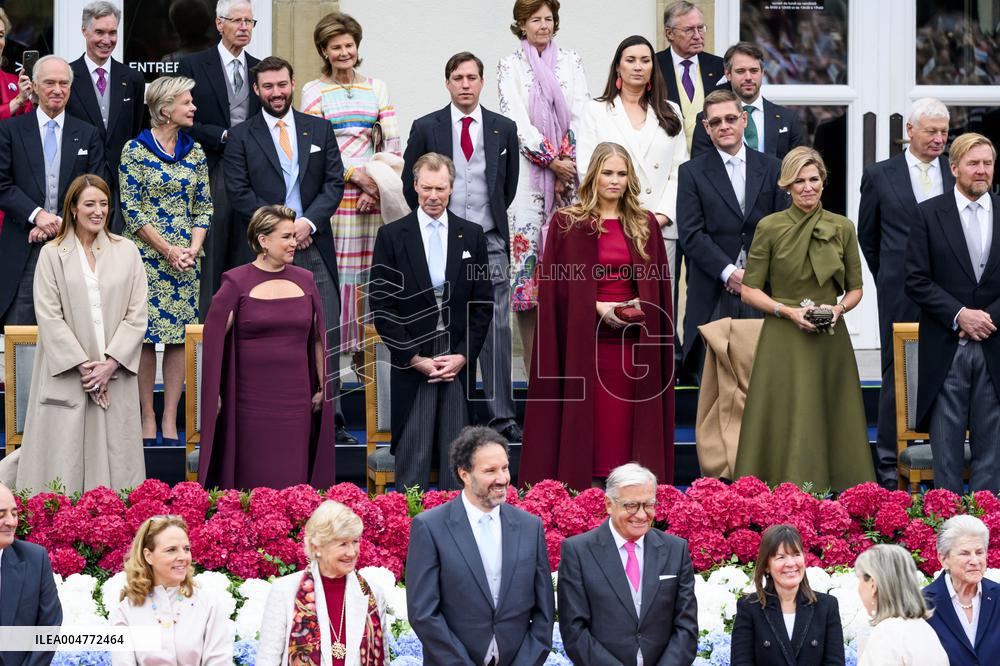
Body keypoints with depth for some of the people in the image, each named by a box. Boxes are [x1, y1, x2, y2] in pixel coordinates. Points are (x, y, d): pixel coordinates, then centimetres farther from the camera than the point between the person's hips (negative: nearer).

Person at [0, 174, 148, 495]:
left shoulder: (126, 251, 7)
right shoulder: (52, 254, 1)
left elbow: (136, 315, 3)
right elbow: (49, 317, -4)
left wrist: (111, 363, -8)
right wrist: (83, 365, -12)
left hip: (115, 373, 2)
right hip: (66, 375, -2)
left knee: (114, 454, 3)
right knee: (63, 456, -2)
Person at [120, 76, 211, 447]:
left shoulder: (194, 153, 10)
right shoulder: (135, 150, -4)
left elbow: (203, 207, 11)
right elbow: (131, 209, -8)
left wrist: (193, 249, -5)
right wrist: (167, 250, -12)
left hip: (185, 258, 4)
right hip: (146, 255, -4)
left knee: (179, 336, 1)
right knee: (145, 335, -4)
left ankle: (170, 421, 5)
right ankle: (147, 420, 3)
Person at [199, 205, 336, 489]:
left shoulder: (305, 280, 9)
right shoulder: (236, 282, -2)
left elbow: (318, 338, 15)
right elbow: (213, 339, -1)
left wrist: (323, 388, 12)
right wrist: (214, 395, -3)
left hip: (296, 399, 3)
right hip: (251, 399, -3)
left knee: (294, 477, 3)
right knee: (253, 477, 1)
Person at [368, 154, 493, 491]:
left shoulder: (472, 235, 9)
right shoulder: (392, 235, 3)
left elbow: (483, 302, 9)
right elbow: (381, 305, 0)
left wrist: (464, 355, -2)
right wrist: (413, 358, -6)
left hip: (459, 361, 2)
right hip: (411, 360, -2)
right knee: (413, 453, -3)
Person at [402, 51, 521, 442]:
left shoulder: (504, 129, 7)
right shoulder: (426, 128, 3)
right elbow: (411, 182, 8)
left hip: (490, 241, 1)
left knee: (496, 328, -4)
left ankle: (501, 416, -2)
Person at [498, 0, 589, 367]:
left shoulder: (571, 62, 13)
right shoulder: (510, 66, 6)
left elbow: (580, 115, 5)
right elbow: (517, 120, -4)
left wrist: (568, 161, -8)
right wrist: (553, 161, -11)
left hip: (567, 169, 2)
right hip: (527, 168, -2)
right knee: (526, 244, -7)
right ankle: (535, 365, -5)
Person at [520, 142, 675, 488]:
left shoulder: (644, 224, 10)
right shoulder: (567, 223, 2)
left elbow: (658, 282, 13)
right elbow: (556, 283, -1)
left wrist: (642, 305, -7)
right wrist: (598, 307, -12)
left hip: (633, 339, 2)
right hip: (583, 338, -2)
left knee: (626, 420, 1)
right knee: (585, 418, -2)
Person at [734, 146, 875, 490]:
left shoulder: (843, 227, 6)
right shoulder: (769, 227, -1)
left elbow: (855, 288, 13)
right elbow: (749, 290, 0)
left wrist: (839, 309, -8)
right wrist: (788, 311, -14)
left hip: (831, 342, 3)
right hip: (783, 343, -2)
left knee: (834, 428, 4)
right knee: (786, 431, -4)